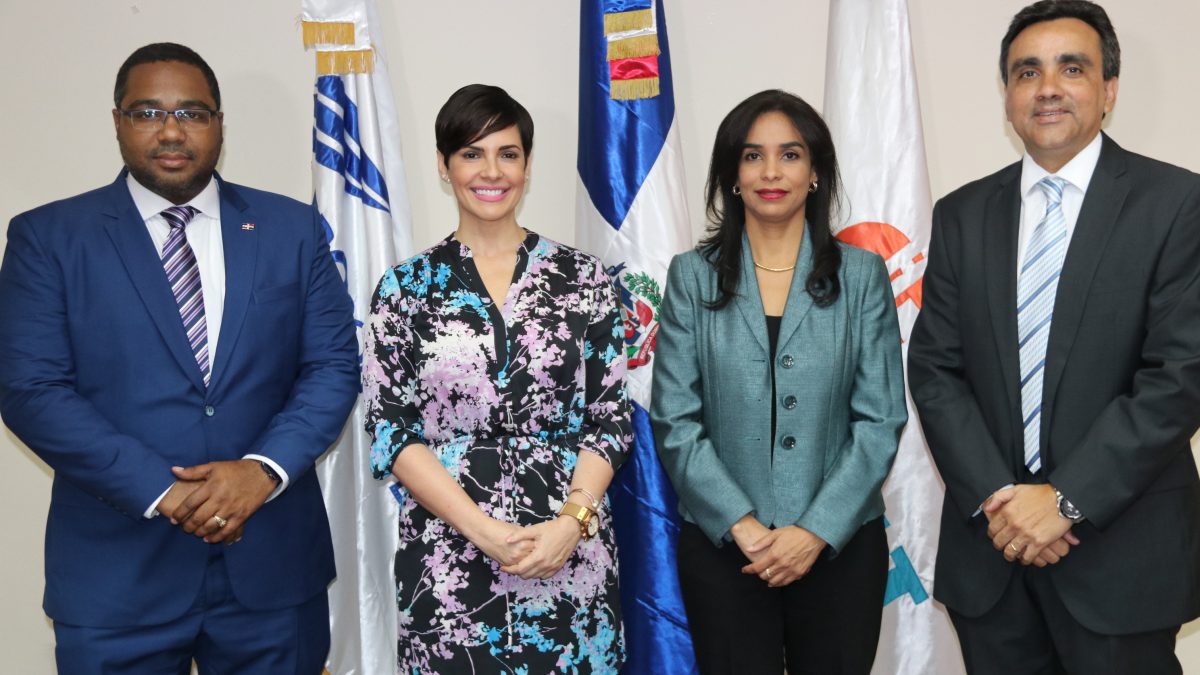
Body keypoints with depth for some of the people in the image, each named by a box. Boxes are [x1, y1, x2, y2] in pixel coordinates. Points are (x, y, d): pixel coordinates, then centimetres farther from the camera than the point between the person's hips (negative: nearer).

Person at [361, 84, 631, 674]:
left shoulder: (582, 278, 2)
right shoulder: (405, 289, 1)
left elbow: (611, 418, 2)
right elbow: (390, 431, -3)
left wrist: (571, 522, -13)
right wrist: (483, 530, -13)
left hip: (572, 552, 1)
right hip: (446, 560, 0)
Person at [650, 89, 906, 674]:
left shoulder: (861, 275, 1)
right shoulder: (693, 276, 1)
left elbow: (881, 418, -2)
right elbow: (674, 420, -3)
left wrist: (817, 530, -11)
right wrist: (741, 525, -12)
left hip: (840, 545, 1)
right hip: (722, 546, 0)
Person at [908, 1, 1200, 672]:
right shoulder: (963, 214, 6)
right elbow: (935, 367, 2)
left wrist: (1065, 499, -15)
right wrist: (994, 496, -10)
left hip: (1121, 549, -2)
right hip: (988, 544, 3)